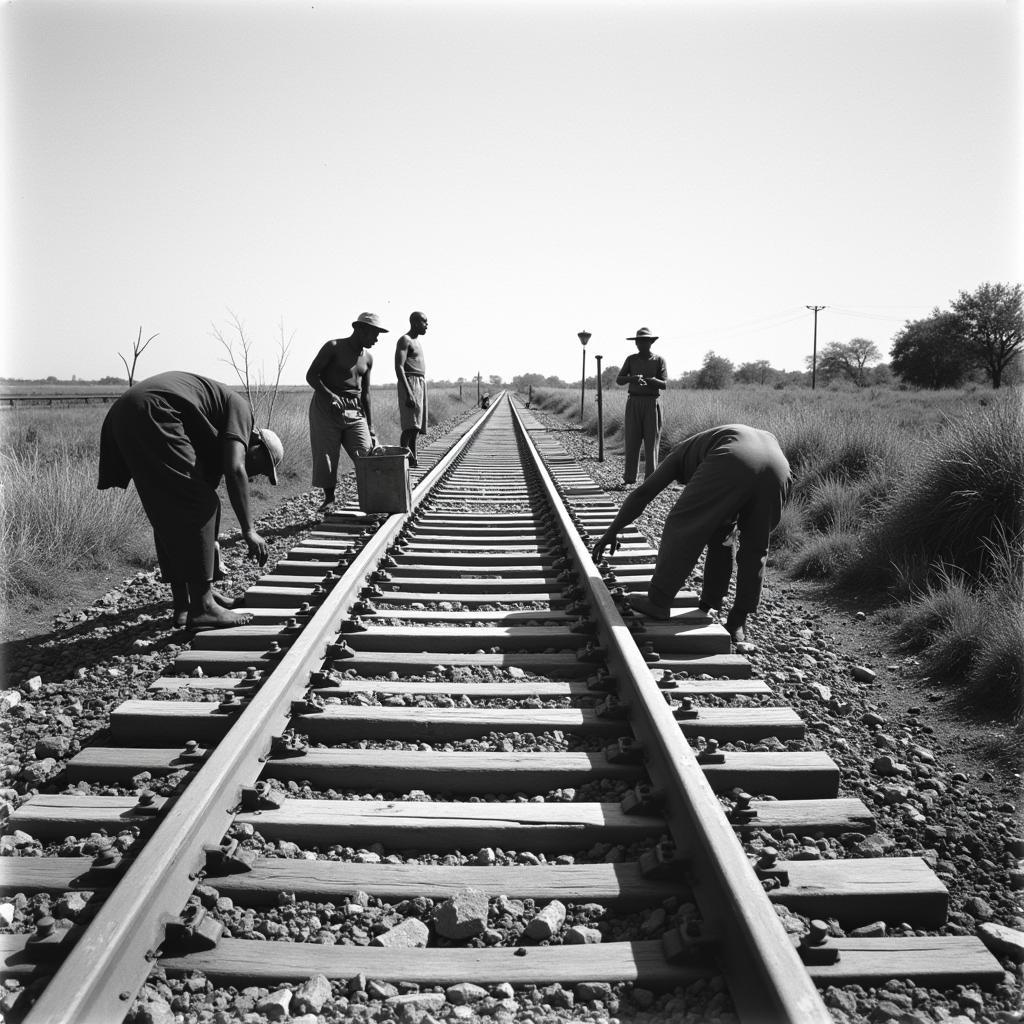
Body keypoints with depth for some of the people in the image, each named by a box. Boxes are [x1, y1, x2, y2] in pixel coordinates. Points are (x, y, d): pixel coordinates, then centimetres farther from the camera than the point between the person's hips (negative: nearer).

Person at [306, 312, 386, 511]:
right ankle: (329, 498, 14)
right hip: (326, 410, -4)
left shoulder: (367, 359, 12)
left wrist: (370, 427, 13)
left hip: (354, 412, 5)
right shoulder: (333, 347, -5)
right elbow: (311, 375, -8)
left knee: (367, 454, -7)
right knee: (326, 456, -2)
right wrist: (329, 396, -23)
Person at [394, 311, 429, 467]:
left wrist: (421, 394, 22)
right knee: (410, 425, -20)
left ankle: (413, 461, 7)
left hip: (421, 384, 9)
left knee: (416, 426, 6)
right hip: (409, 383, -9)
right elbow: (399, 368, -16)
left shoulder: (417, 342, 23)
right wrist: (408, 394, -25)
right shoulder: (404, 340, -6)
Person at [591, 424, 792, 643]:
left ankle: (659, 601, 6)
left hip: (732, 464, -6)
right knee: (754, 549, 19)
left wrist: (612, 532, 28)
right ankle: (737, 622, 23)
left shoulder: (681, 453, 31)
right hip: (777, 470, 6)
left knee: (681, 528, 7)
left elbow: (642, 493, 26)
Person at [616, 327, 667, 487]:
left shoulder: (659, 360, 3)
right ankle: (628, 478, 4)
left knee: (651, 441, -2)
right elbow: (618, 380, 0)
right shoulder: (631, 359, 8)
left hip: (652, 404, -1)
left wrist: (650, 380, -25)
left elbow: (664, 385, -6)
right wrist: (631, 378, -21)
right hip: (633, 403, 1)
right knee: (632, 441, 0)